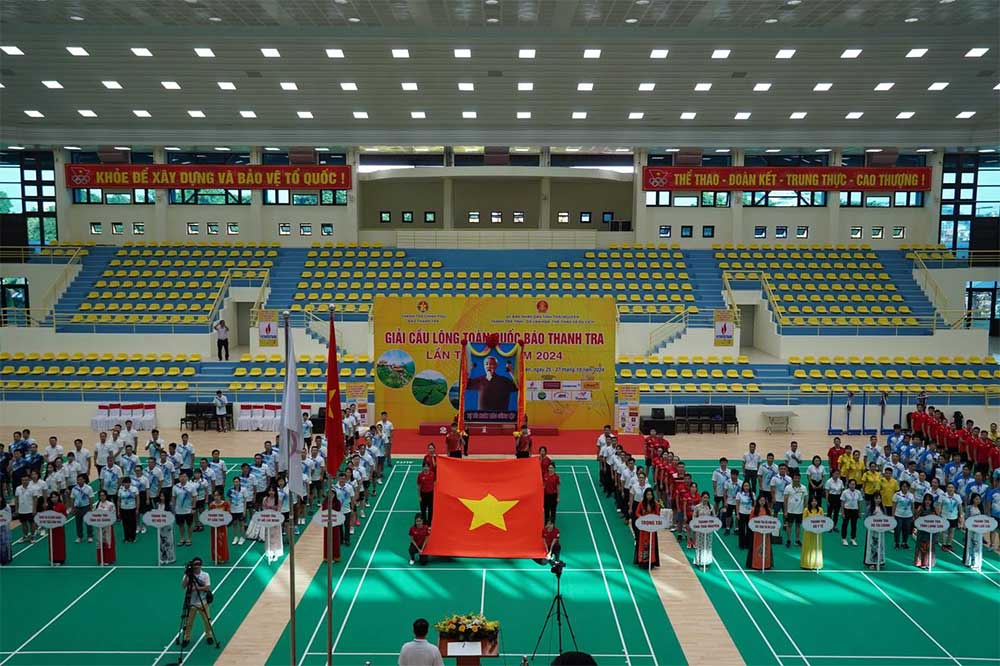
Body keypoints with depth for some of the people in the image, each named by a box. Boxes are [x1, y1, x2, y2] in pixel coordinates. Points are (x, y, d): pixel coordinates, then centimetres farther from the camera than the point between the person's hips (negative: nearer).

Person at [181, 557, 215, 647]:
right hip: (191, 603, 0)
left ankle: (209, 636, 27)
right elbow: (183, 586, -18)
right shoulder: (188, 575, -4)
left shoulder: (205, 575, -5)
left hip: (203, 603, 0)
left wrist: (197, 588, -24)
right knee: (188, 622, 5)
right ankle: (186, 638, 25)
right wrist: (187, 576, -25)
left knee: (207, 621, 7)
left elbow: (208, 588, -13)